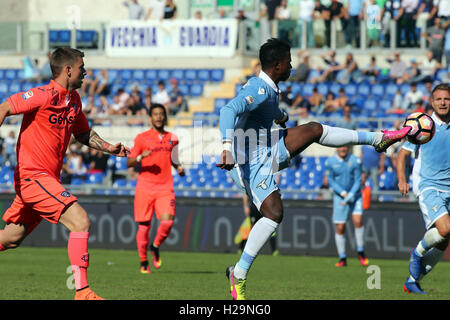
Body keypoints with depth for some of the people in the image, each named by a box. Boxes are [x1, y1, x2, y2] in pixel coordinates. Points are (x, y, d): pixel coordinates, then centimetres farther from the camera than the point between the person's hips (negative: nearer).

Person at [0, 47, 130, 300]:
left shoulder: (74, 99, 13)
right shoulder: (44, 96, -14)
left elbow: (83, 133, 26)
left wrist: (109, 148, 11)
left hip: (49, 179, 9)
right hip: (33, 176, -9)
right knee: (81, 222, -18)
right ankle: (82, 292, -18)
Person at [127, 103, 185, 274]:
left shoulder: (172, 138, 13)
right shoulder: (142, 138, 3)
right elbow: (129, 163, 2)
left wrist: (179, 168, 7)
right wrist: (141, 157, -18)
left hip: (165, 188, 2)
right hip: (145, 188, -2)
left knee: (167, 221, -16)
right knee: (144, 226, 0)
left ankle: (155, 247, 12)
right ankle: (144, 262, 15)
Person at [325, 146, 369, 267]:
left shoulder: (355, 161, -5)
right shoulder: (330, 162, -3)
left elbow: (358, 181, -4)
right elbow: (331, 181, 0)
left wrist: (350, 196, -16)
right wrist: (343, 193, -13)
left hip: (355, 196, -1)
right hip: (339, 197, 1)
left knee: (358, 221, -20)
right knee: (340, 228, -3)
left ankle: (361, 253, -5)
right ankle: (342, 259, 9)